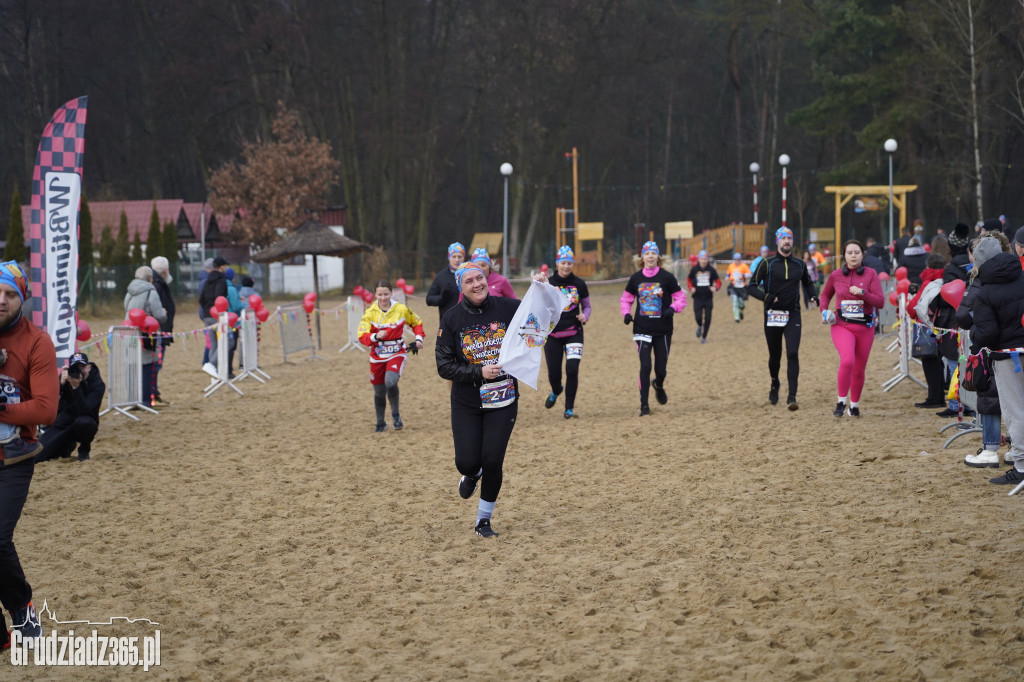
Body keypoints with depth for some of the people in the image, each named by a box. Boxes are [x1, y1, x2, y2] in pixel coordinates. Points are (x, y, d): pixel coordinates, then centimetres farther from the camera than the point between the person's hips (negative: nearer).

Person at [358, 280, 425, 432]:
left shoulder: (401, 309, -6)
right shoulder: (370, 313, -7)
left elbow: (416, 322, 13)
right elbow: (362, 336, -15)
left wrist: (419, 338, -2)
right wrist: (375, 336, -35)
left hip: (397, 355, -2)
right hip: (377, 357, 2)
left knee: (390, 382, -27)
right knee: (379, 392, 11)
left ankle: (395, 414, -3)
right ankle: (380, 423, 34)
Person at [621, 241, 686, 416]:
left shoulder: (667, 277, -5)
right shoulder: (636, 278, 2)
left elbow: (681, 297, 1)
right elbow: (626, 299, 13)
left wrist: (673, 308, -19)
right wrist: (626, 313, -6)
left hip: (663, 330, -1)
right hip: (642, 329, 1)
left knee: (661, 369, 4)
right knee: (645, 366, -10)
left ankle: (658, 385, 42)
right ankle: (644, 405, -1)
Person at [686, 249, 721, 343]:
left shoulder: (711, 270, -2)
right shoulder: (694, 269, -1)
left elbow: (718, 281, 4)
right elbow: (689, 279, 14)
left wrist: (715, 288, -18)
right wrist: (691, 288, -4)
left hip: (708, 298, 0)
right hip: (697, 298, 0)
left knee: (707, 319, 0)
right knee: (698, 317, -11)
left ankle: (704, 337, 16)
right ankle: (700, 326, 26)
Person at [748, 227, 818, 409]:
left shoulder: (799, 265, 8)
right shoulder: (767, 264, -2)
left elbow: (807, 283, 26)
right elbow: (752, 287, -4)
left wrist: (812, 296, 6)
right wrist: (766, 296, -22)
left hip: (793, 315, 1)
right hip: (772, 315, -1)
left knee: (793, 354, -14)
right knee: (775, 355, 9)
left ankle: (792, 396, -17)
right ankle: (774, 385, 39)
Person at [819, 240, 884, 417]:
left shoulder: (871, 274, -2)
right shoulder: (836, 275, 3)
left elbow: (880, 302, -9)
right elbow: (825, 295, 22)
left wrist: (862, 293, -22)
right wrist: (823, 310, 3)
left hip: (865, 328, 1)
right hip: (841, 326, -1)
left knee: (859, 369, 9)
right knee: (847, 361, -25)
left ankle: (854, 405, 31)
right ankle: (841, 402, -11)